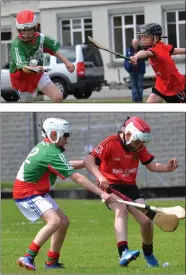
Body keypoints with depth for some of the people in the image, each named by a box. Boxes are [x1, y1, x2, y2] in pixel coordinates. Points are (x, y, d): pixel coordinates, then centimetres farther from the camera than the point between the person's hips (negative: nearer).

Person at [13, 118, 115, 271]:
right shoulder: (52, 154, -23)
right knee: (55, 221, -27)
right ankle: (28, 257, -28)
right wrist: (102, 193, -24)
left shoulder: (44, 147, 6)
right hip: (27, 194, -10)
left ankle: (52, 261, 20)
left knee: (64, 222, 12)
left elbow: (65, 165, 23)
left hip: (39, 193, 10)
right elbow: (77, 178, -25)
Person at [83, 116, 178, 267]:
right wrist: (100, 177, -39)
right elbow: (88, 160, -23)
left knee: (146, 220, -5)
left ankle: (148, 253, 24)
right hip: (110, 186, -6)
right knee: (121, 209, -35)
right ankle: (124, 252, -50)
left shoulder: (139, 147, 2)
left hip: (130, 186, 6)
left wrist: (166, 167, -14)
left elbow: (151, 165, 7)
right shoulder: (111, 143, -17)